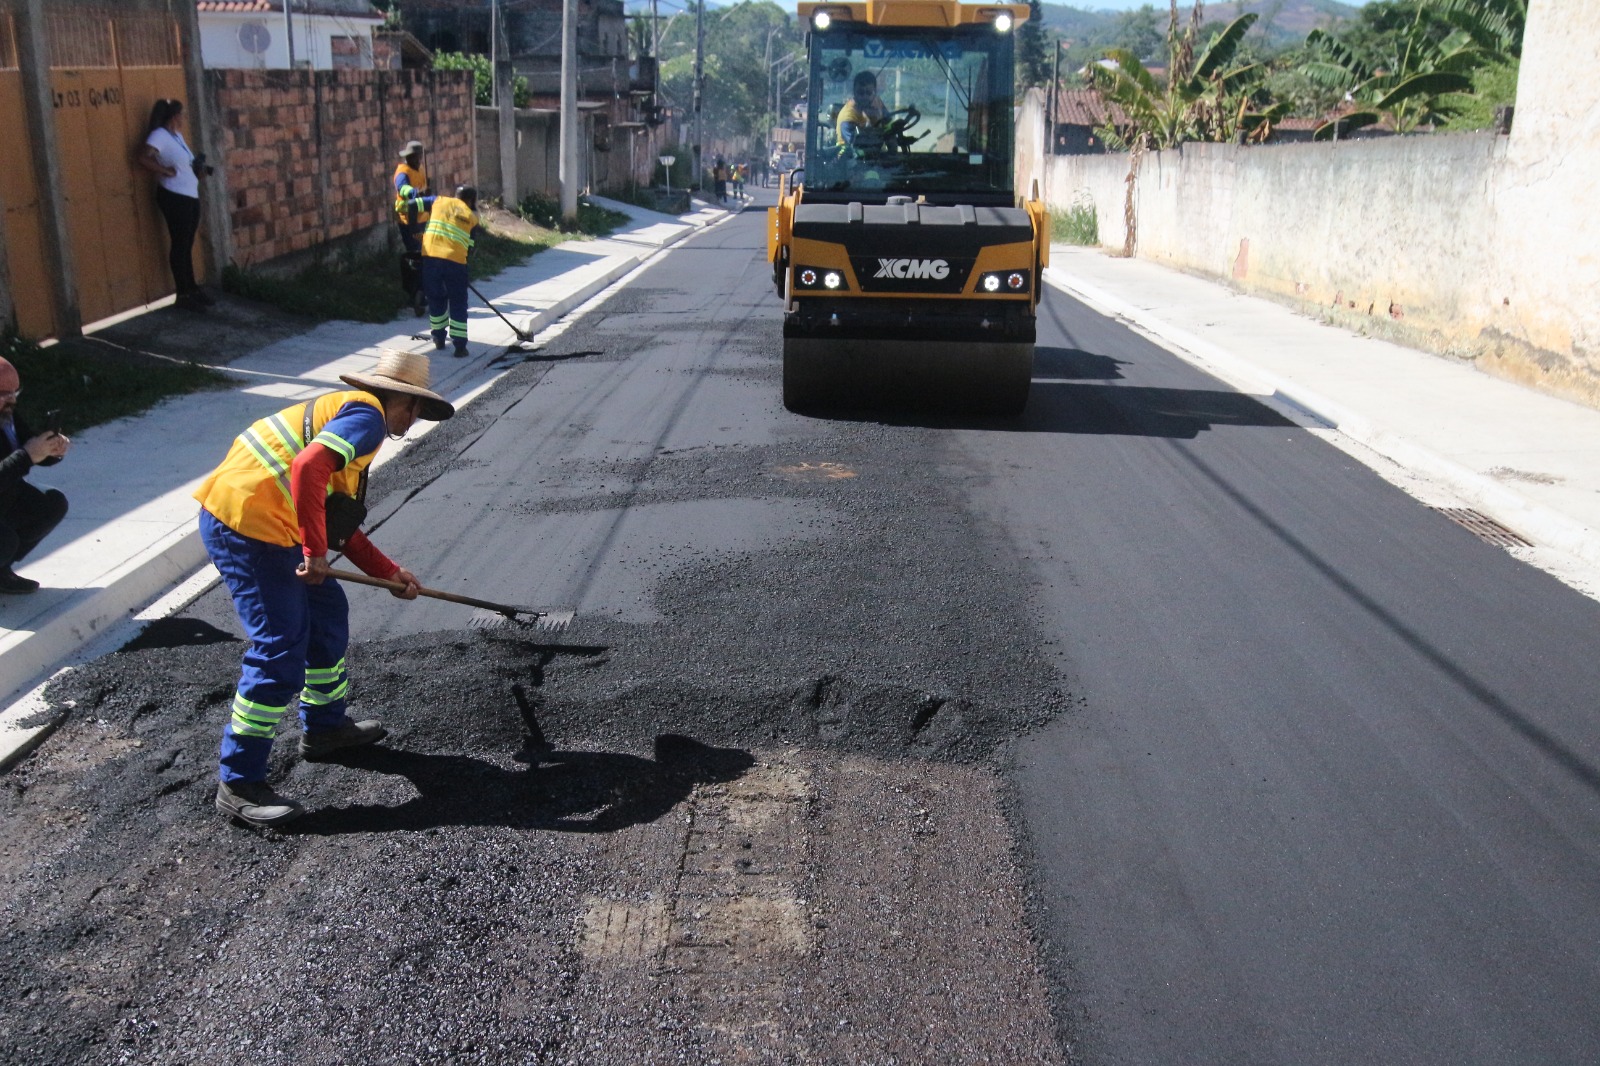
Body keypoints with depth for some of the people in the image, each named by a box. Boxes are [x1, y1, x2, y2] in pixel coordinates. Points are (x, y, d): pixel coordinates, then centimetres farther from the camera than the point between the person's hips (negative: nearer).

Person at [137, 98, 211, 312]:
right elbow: (144, 159, -23)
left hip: (190, 196, 9)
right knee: (179, 245, -4)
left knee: (187, 245, 14)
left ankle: (193, 290, 22)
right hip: (174, 197, -9)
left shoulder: (177, 135, 16)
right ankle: (183, 295, 0)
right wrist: (167, 172, -19)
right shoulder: (159, 135, -11)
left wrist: (198, 167, 3)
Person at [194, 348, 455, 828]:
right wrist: (315, 551, -23)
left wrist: (390, 572, 23)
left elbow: (341, 526, 25)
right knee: (280, 652, -8)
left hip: (255, 520, 10)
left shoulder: (343, 411, 23)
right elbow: (308, 467, -27)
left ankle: (323, 727, 37)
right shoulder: (367, 415, -8)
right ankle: (238, 784, 0)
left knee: (326, 612, 21)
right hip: (247, 523, -10)